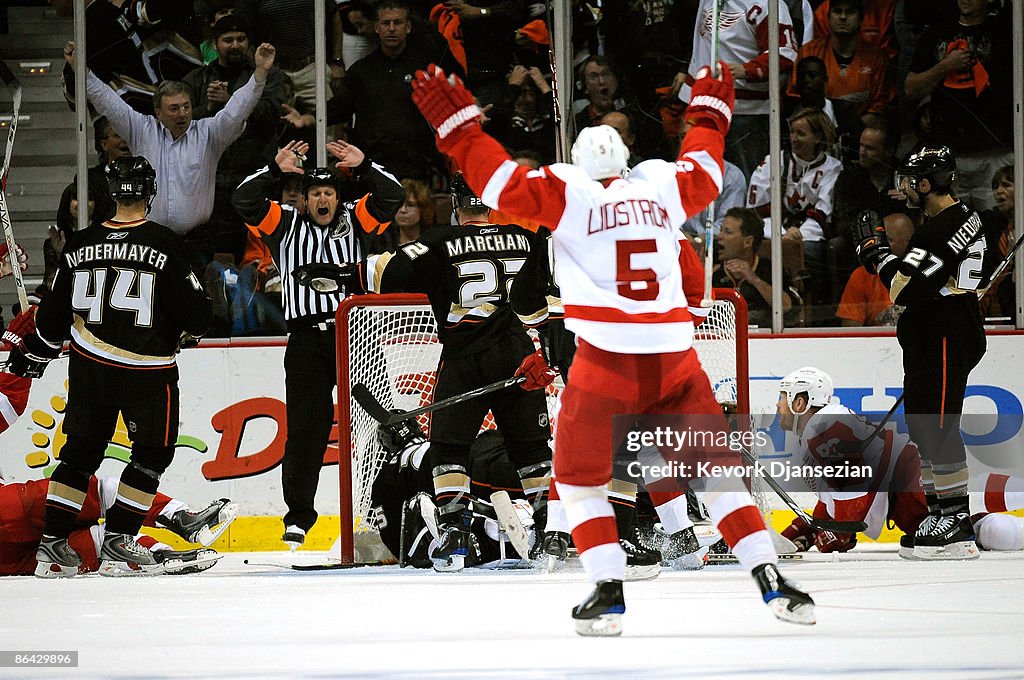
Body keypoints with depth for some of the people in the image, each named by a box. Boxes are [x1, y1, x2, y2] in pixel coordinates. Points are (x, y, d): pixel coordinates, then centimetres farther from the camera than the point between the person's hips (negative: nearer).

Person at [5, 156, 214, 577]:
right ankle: (117, 543, 4)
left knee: (80, 451, 15)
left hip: (89, 366, 4)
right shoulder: (163, 244, -12)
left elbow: (55, 313, 10)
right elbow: (195, 312, -8)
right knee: (153, 452, 10)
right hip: (147, 367, -4)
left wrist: (32, 355, 25)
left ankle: (52, 542, 12)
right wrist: (190, 330, 15)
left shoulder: (81, 245, 1)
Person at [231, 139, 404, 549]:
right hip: (306, 339, 0)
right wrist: (275, 171, -7)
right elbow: (244, 202, 2)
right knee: (306, 427, -3)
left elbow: (392, 196, 0)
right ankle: (298, 516, 0)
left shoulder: (355, 221, 12)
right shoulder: (285, 226, 13)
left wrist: (363, 166, -10)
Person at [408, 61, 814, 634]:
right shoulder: (663, 188, 13)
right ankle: (771, 581, 3)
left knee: (580, 475, 13)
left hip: (607, 358, -3)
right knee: (717, 466, 12)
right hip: (674, 358, 3)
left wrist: (458, 124, 7)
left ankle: (609, 591, 1)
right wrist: (710, 114, 50)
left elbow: (503, 180, -2)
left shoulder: (569, 194, 3)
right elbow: (704, 172, 32)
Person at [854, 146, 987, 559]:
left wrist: (877, 250, -11)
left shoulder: (950, 224, -18)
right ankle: (938, 516, 19)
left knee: (938, 428, -11)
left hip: (949, 340, -11)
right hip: (928, 340, 11)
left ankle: (958, 526, -11)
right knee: (922, 427, 13)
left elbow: (910, 288, -23)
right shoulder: (939, 221, 17)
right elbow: (916, 282, 24)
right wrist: (880, 256, 11)